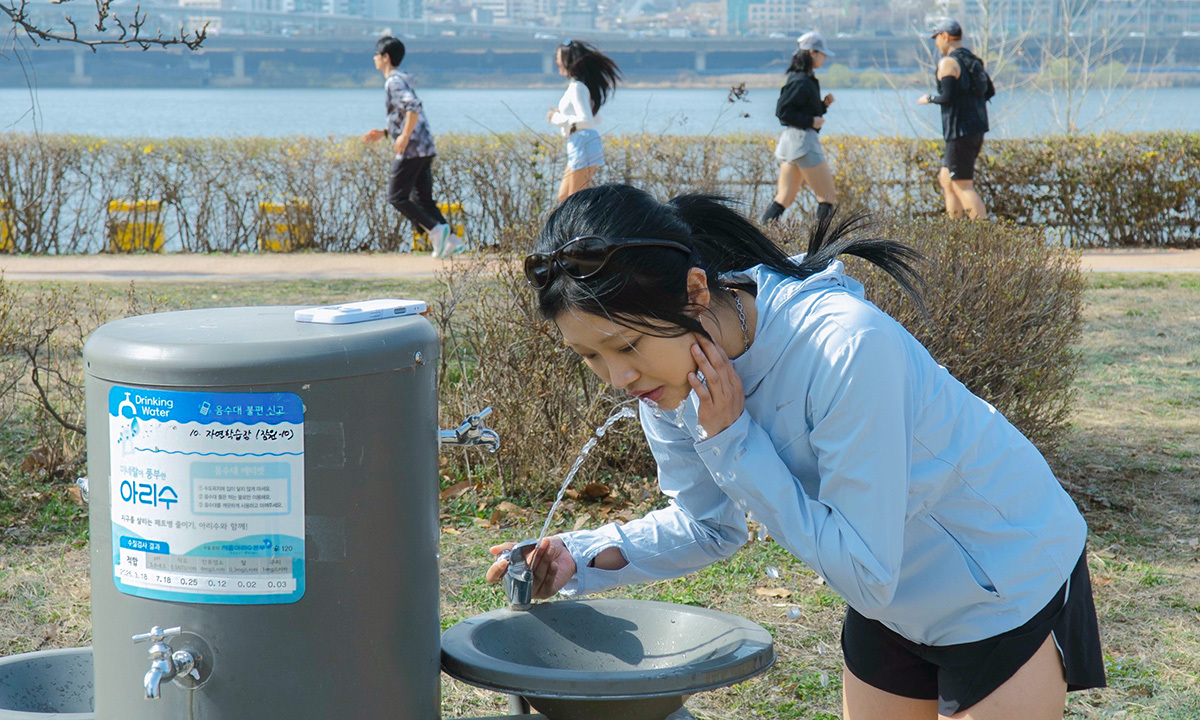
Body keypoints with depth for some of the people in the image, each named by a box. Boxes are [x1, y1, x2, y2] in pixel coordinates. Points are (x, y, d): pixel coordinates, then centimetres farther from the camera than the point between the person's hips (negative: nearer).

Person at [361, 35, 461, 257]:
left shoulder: (394, 81, -10)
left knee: (396, 196, -4)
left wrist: (404, 137, -22)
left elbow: (414, 107, -26)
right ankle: (451, 239, 2)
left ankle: (436, 230, -11)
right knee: (422, 198, 10)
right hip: (425, 149, 10)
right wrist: (384, 133, 21)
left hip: (411, 149, -10)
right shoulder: (405, 79, 20)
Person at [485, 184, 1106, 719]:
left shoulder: (844, 347, -37)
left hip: (1009, 578, -6)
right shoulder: (668, 369, -14)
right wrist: (583, 559, -14)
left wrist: (731, 441, -33)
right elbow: (709, 525, 3)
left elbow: (864, 572, -31)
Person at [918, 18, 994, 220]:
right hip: (977, 130, 9)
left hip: (960, 133, -9)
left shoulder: (947, 63, -12)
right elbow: (990, 91, 16)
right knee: (946, 178, 18)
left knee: (963, 186, -8)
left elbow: (947, 97, -20)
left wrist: (929, 99, -2)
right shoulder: (972, 60, 14)